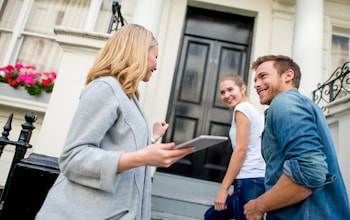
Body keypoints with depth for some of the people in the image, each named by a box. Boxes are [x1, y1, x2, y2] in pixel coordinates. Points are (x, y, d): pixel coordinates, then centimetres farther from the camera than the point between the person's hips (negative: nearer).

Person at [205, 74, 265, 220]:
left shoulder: (242, 108, -6)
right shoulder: (251, 110, 21)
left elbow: (241, 150, -15)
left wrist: (224, 188, -12)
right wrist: (236, 187, 18)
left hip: (250, 180, -10)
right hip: (255, 179, 10)